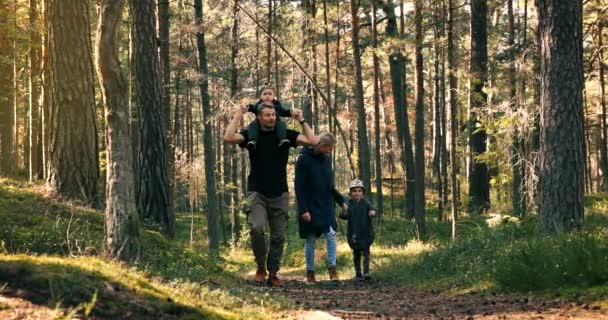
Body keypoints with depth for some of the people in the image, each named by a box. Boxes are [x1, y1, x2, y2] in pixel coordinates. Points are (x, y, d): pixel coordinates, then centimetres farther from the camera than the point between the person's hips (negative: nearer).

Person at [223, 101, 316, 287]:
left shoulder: (285, 135, 5)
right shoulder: (251, 135, 2)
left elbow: (312, 141, -2)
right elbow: (228, 138, -16)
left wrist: (301, 121, -1)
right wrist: (238, 116, -9)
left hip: (279, 195, 2)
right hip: (257, 193, -2)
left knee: (278, 236, 3)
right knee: (257, 228, -23)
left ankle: (272, 273, 13)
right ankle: (260, 267, -5)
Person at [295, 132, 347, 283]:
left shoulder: (326, 159, 10)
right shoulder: (304, 159, -10)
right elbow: (299, 187, -13)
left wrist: (341, 201, 16)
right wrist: (303, 209, -19)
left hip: (326, 207, 5)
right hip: (310, 207, -5)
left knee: (331, 235, -9)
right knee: (310, 240, 1)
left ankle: (332, 268, -5)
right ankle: (310, 272, 11)